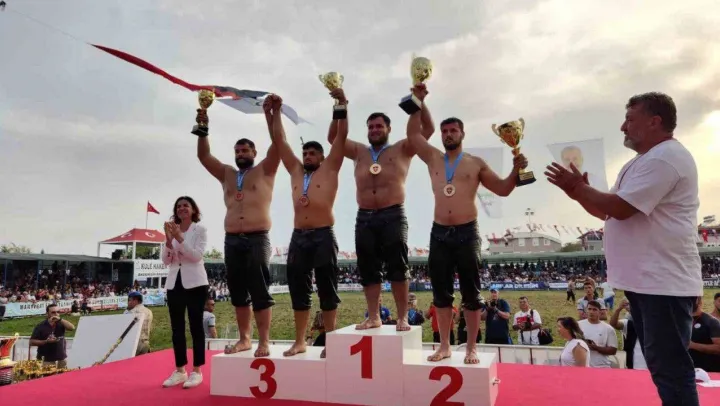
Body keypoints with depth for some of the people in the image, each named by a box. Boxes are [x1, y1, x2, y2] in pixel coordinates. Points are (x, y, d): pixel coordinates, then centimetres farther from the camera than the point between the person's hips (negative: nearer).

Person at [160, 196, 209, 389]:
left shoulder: (200, 229, -1)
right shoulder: (172, 229, 11)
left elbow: (197, 255, -13)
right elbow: (166, 261, 5)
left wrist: (179, 238, -20)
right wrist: (169, 239, -10)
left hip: (194, 283, -5)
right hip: (174, 283, 5)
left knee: (195, 326, -1)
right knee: (177, 328, 7)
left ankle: (196, 371, 5)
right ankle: (180, 371, 16)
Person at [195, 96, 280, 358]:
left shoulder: (264, 171, 7)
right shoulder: (226, 175, 19)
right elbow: (203, 156, 14)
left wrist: (269, 114, -9)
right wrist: (203, 127, 3)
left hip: (257, 239, -5)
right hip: (231, 240, 5)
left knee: (260, 292, -4)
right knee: (238, 293, 8)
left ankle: (264, 341, 0)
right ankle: (244, 339, 17)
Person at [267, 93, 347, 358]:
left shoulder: (330, 169, 6)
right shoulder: (296, 171, 17)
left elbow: (341, 136, 1)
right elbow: (279, 140, 18)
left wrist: (342, 104, -2)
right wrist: (276, 111, 15)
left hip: (324, 236, -4)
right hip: (298, 237, 5)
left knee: (327, 290, 1)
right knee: (299, 290, 7)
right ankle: (300, 341, 18)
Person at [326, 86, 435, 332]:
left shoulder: (402, 150, 9)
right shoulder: (359, 152, 19)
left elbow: (428, 129, 3)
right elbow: (333, 137, 16)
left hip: (393, 216, -4)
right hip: (364, 218, 4)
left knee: (397, 267, -6)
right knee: (368, 270, 5)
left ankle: (403, 318, 2)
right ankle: (373, 317, 13)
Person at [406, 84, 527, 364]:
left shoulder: (476, 164, 6)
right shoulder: (433, 158, 12)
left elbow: (502, 189, 9)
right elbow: (413, 133, 9)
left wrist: (516, 170, -8)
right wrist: (418, 102, 4)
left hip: (467, 233, -2)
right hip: (439, 233, 3)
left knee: (471, 293, 1)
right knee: (441, 292, 7)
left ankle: (471, 347, 11)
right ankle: (444, 346, 17)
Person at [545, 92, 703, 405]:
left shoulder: (665, 158, -16)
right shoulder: (645, 161, 19)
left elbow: (620, 208, -23)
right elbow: (607, 211, 19)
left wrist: (579, 187, -9)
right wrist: (578, 192, 2)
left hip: (663, 282, -11)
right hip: (645, 280, 11)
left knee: (670, 366, -3)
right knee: (661, 364, 19)